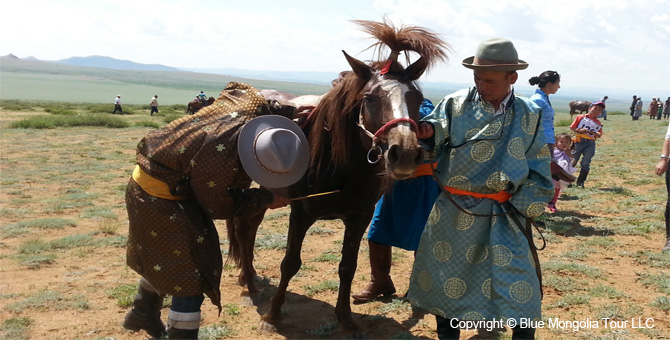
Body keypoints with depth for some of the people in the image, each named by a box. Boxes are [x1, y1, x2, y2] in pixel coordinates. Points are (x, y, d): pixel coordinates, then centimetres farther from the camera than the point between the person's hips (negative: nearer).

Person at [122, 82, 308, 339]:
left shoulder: (253, 104, -19)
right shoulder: (220, 160, -40)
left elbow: (237, 87, 8)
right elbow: (218, 207, -20)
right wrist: (265, 199, -12)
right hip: (162, 198, -10)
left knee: (161, 255, 28)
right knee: (192, 271, -4)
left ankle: (143, 313, 50)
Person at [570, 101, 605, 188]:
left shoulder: (598, 123, 12)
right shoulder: (580, 117, 4)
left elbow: (599, 134, 16)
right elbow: (572, 128, 2)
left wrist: (597, 134, -7)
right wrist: (579, 130, -15)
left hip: (591, 144, 2)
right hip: (579, 141, -2)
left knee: (586, 163, -1)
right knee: (573, 161, 3)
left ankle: (580, 182, 7)